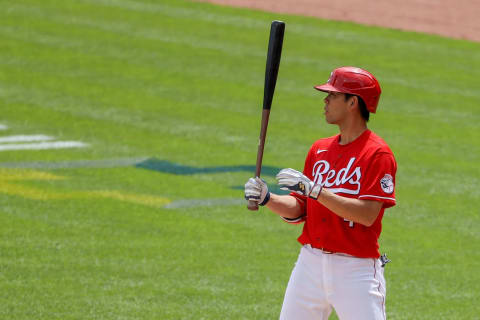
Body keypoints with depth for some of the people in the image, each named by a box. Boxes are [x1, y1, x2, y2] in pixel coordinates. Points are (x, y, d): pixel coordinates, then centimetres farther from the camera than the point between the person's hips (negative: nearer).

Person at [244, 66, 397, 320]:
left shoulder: (378, 154, -10)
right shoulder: (319, 149, 12)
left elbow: (367, 214, -21)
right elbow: (299, 210, 12)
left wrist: (315, 190, -25)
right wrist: (266, 199, -7)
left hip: (357, 270, -6)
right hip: (310, 264, 6)